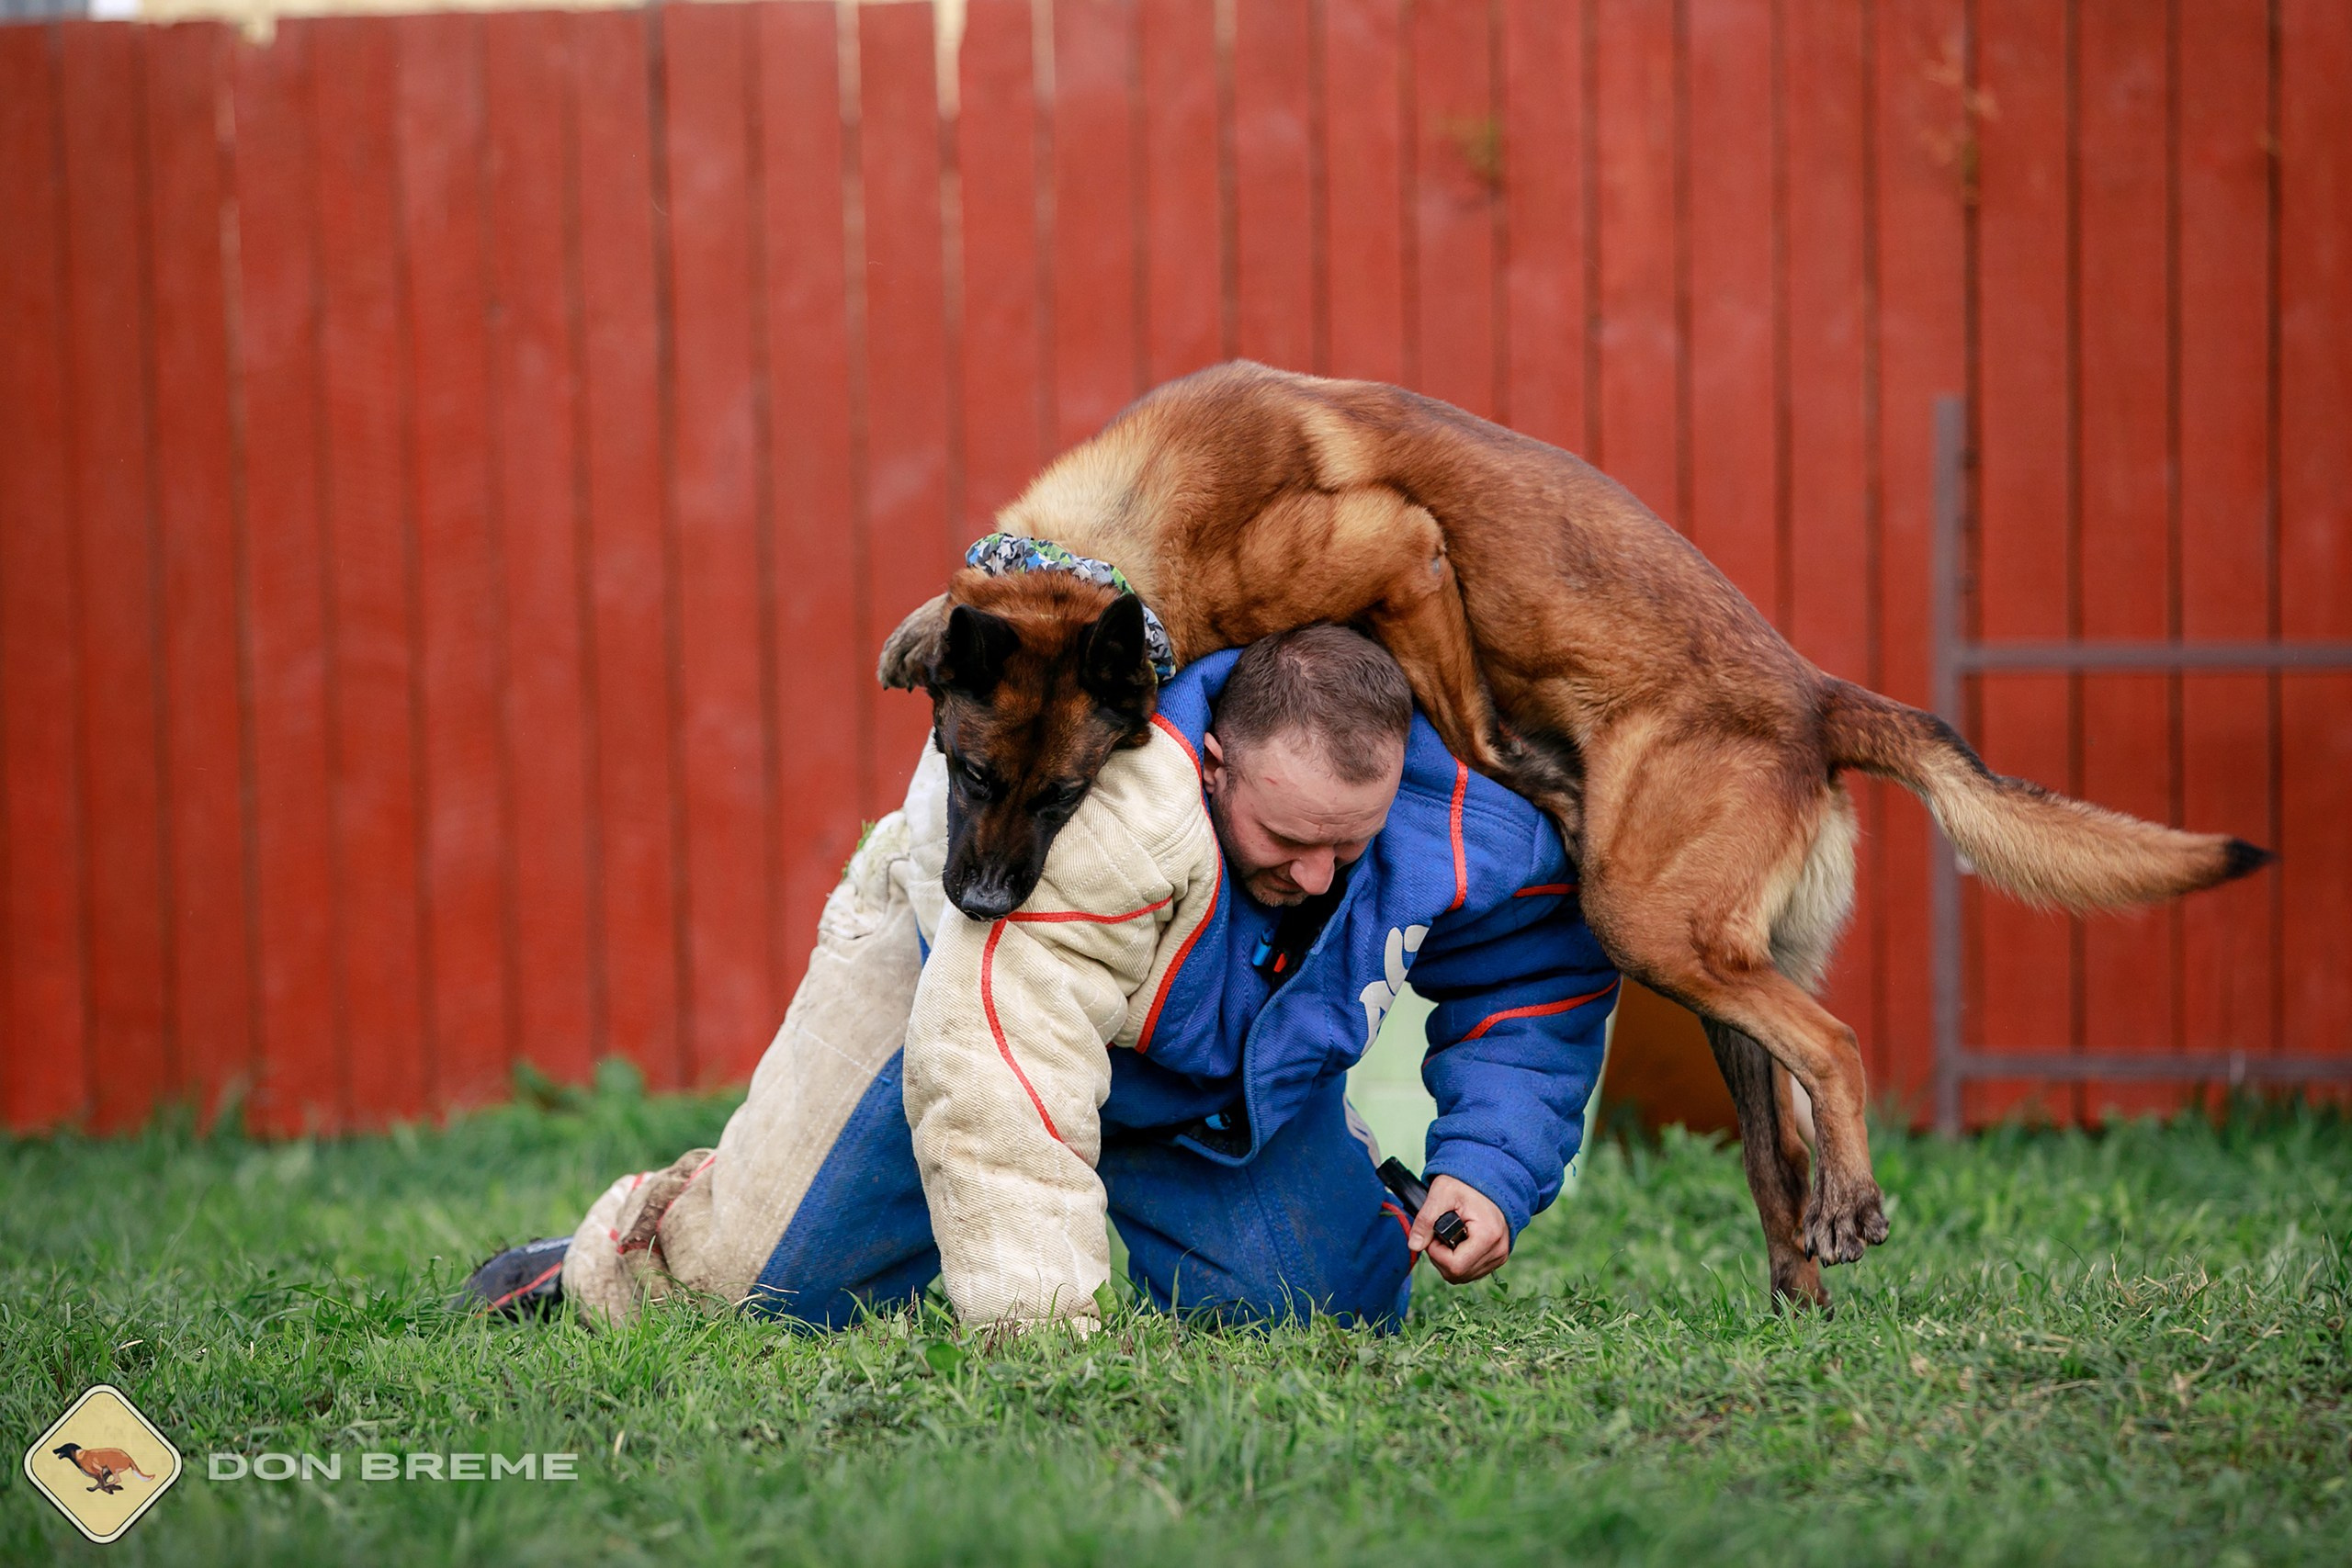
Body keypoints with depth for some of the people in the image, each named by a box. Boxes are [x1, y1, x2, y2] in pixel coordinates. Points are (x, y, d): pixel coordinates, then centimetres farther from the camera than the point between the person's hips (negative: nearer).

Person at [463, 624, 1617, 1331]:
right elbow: (999, 1081, -51)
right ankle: (614, 1255, 37)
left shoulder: (1455, 835, -31)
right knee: (784, 1285, -1)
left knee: (1333, 1300, -11)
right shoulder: (1106, 818, -50)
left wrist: (1489, 1165, -22)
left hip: (1230, 1049, 4)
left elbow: (1542, 980, -9)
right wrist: (1041, 1330, -52)